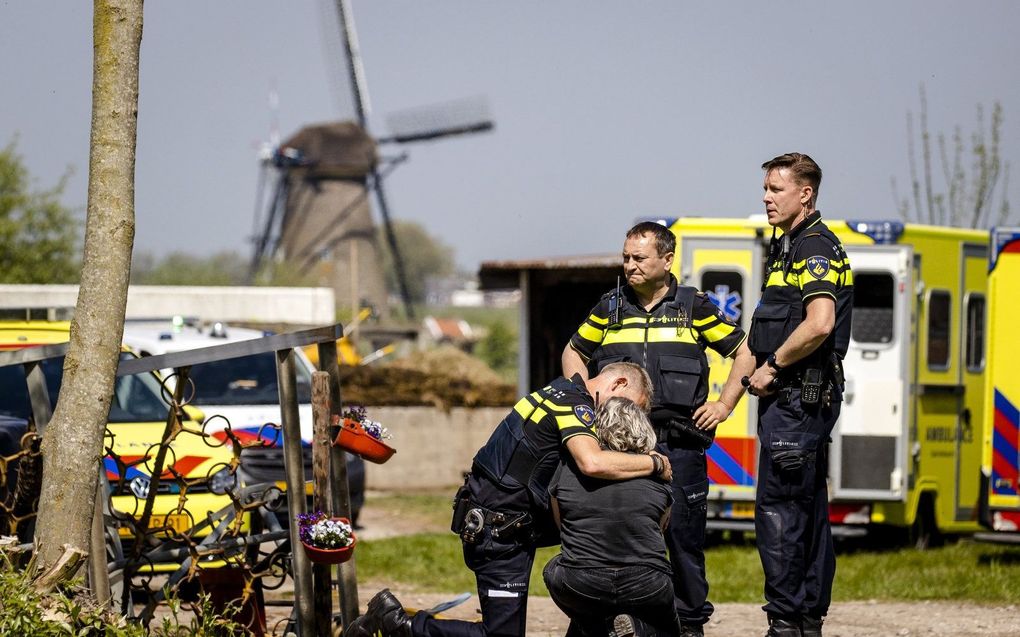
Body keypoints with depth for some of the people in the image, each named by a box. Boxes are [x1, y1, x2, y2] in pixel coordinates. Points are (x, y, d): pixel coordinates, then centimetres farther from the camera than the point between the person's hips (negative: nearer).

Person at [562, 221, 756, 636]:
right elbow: (574, 353, 24)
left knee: (684, 534, -1)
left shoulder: (693, 307, 4)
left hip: (680, 444, -2)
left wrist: (724, 405, 3)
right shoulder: (610, 309, 11)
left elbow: (745, 352, 10)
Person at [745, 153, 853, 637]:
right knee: (808, 509, 12)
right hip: (794, 395, 10)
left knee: (778, 508, -12)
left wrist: (771, 367, -16)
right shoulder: (786, 247, 18)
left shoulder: (815, 248, -13)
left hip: (800, 396, -10)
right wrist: (767, 371, 10)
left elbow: (819, 324, -26)